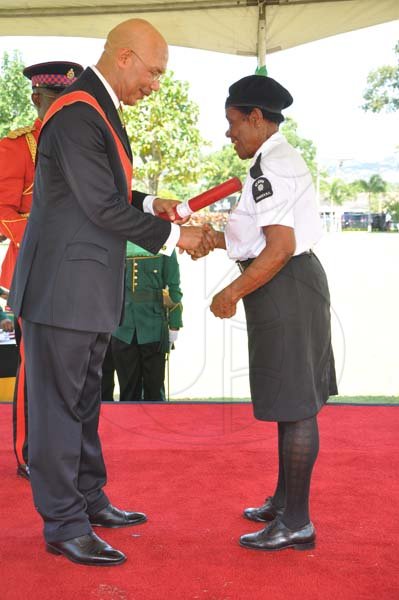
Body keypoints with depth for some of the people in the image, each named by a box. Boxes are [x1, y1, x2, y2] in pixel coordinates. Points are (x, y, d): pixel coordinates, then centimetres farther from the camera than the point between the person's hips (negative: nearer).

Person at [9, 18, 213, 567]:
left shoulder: (99, 108, 14)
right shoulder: (78, 114, -18)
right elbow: (103, 208, -20)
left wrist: (149, 204, 8)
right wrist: (173, 237, -12)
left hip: (88, 286, 10)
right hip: (64, 286, -10)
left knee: (83, 399, 18)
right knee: (58, 404, 0)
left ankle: (88, 499, 32)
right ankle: (64, 525, 12)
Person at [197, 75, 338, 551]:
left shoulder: (270, 166, -16)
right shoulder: (281, 159, 17)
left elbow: (281, 247, -23)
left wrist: (233, 292, -17)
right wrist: (216, 239, 14)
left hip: (284, 288, -11)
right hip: (295, 285, 11)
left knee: (293, 405, -4)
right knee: (293, 399, 17)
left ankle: (296, 522, 6)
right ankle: (284, 501, 31)